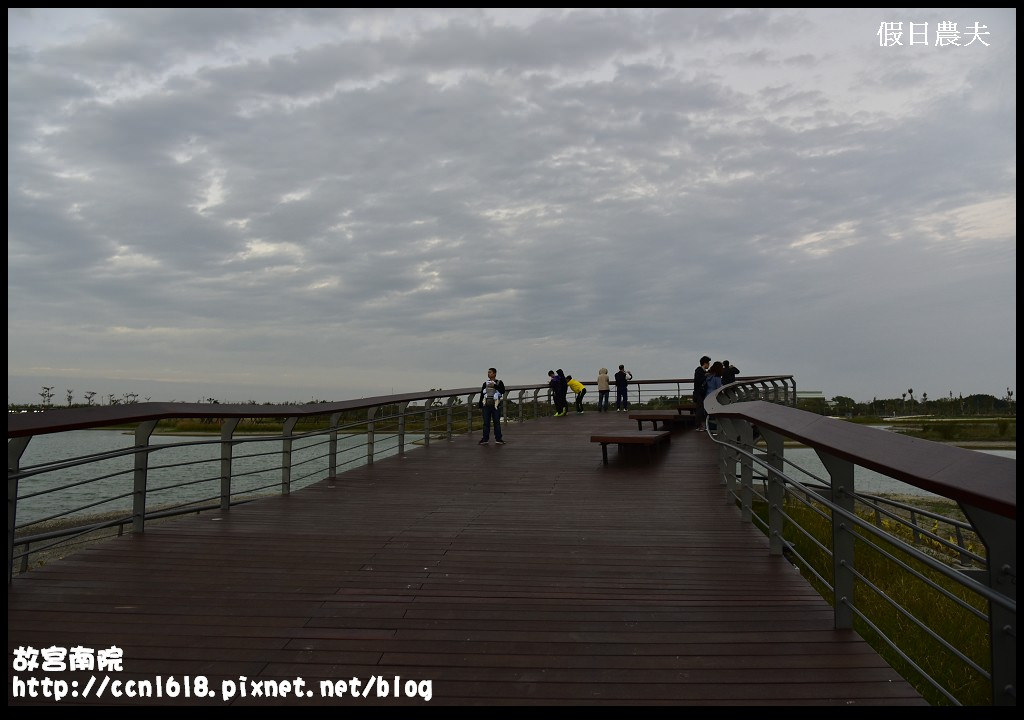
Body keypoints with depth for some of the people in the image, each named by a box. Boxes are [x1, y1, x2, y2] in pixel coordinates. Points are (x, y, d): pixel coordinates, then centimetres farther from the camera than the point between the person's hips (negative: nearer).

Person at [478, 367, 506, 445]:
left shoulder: (499, 383, 4)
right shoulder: (485, 383, 13)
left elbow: (503, 391, -12)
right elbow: (482, 394, 14)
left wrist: (495, 386, -18)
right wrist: (480, 404, 9)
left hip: (495, 406, -3)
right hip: (486, 406, 3)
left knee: (497, 422, 1)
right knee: (486, 423, 4)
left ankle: (498, 439, 8)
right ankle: (485, 439, 9)